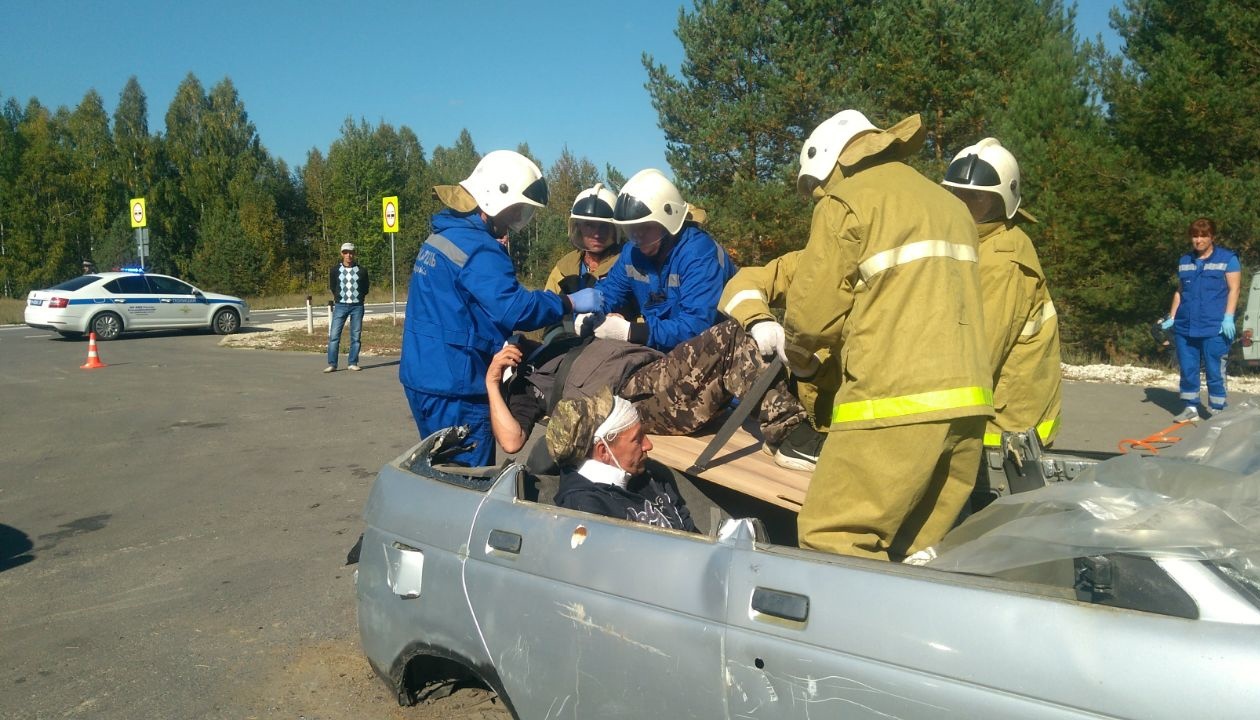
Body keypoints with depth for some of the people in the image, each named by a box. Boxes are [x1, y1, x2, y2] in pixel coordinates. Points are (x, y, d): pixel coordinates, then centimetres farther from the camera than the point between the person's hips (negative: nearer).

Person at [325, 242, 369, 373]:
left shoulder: (361, 270, 4)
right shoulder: (335, 270, 3)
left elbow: (365, 288, 12)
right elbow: (332, 287, 14)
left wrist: (359, 297, 6)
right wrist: (338, 298, 11)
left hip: (357, 306, 1)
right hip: (340, 306, 0)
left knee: (356, 336, 3)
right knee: (334, 335, -6)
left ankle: (352, 363, 10)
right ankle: (332, 364, -1)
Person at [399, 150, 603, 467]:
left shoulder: (442, 236, 13)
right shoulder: (478, 249, -18)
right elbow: (512, 309, -28)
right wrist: (571, 302, -18)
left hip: (422, 378, 10)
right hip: (454, 388, -10)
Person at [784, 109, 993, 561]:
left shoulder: (846, 202, 1)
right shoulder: (949, 204, 25)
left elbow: (811, 313, -3)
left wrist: (800, 358, 18)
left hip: (895, 400, -8)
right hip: (966, 396, 8)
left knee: (831, 539, -5)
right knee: (917, 550, 10)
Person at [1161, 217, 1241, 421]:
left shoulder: (1228, 258, 1)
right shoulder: (1184, 261, 14)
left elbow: (1234, 289, -4)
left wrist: (1229, 318, -13)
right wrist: (1171, 318, 13)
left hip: (1214, 328, -4)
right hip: (1184, 327, 5)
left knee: (1215, 371, -2)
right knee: (1187, 370, 7)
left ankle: (1217, 411, 7)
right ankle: (1191, 408, 16)